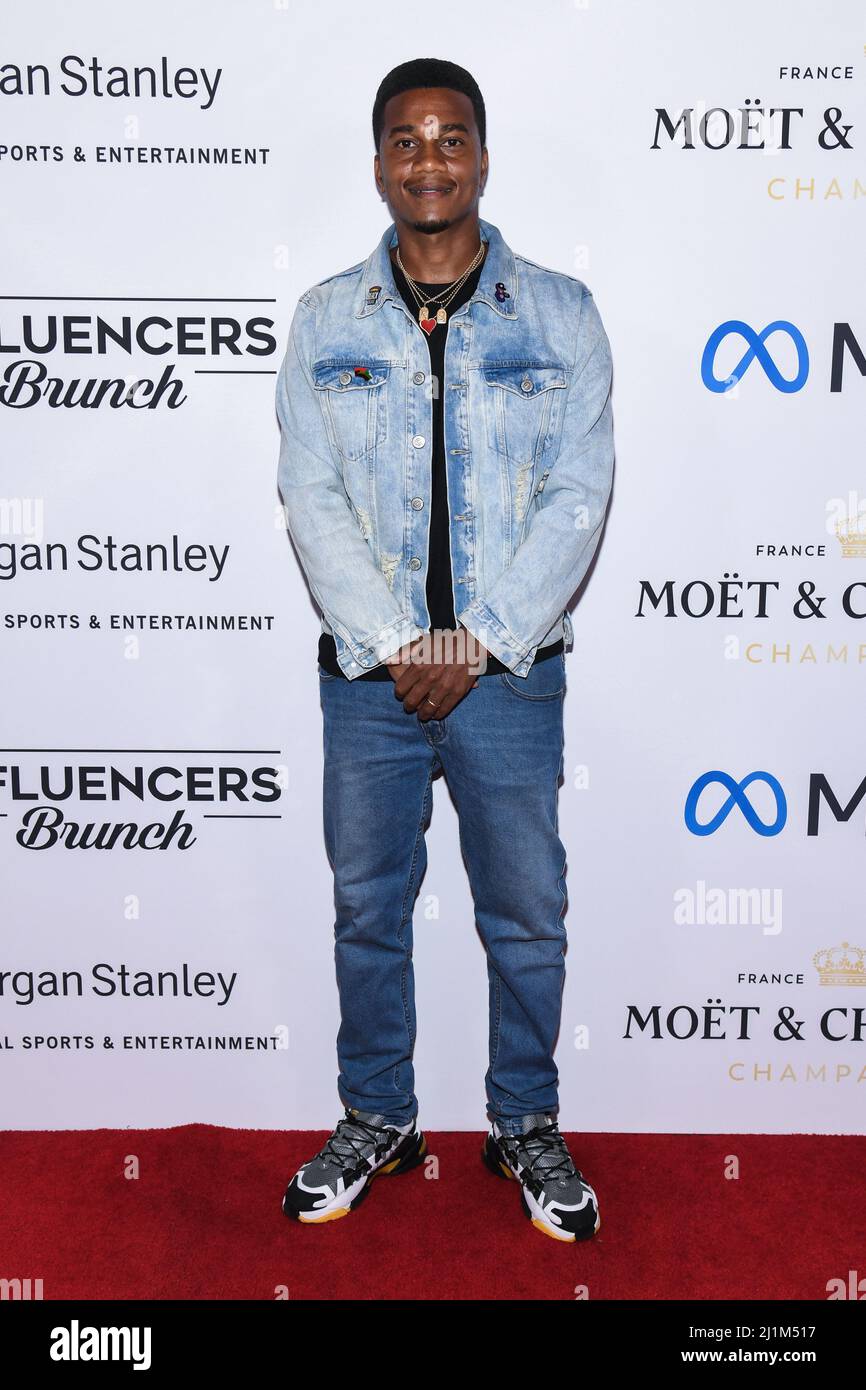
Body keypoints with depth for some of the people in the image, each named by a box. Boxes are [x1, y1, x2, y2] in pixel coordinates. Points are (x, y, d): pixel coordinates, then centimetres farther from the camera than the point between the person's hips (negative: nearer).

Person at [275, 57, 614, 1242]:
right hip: (367, 673, 1)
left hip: (511, 672, -1)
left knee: (527, 915, 9)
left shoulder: (559, 313, 2)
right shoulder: (326, 319, 5)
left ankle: (527, 1127, 30)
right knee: (367, 909, 12)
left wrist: (478, 644, -13)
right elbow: (311, 497, -2)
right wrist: (396, 645, -12)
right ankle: (376, 1121, 32)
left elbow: (578, 498, -5)